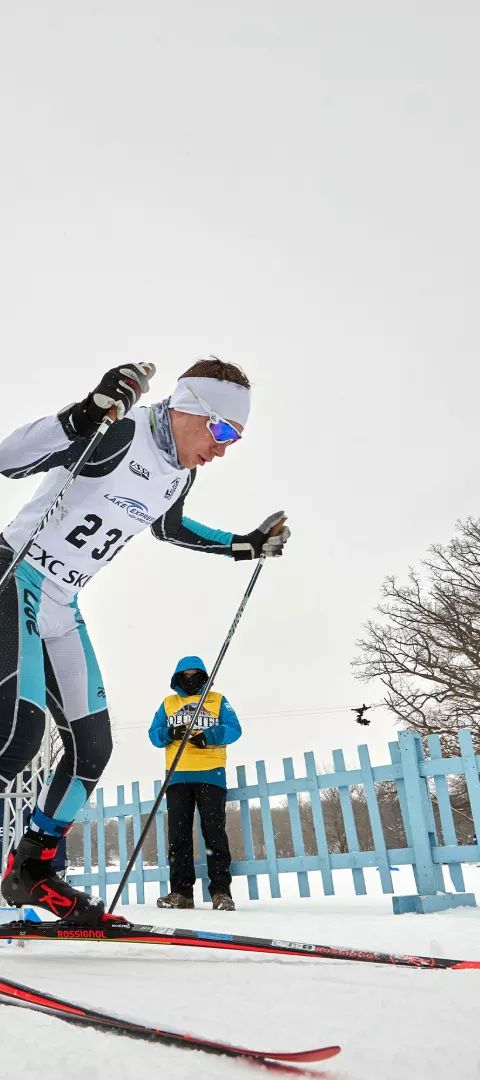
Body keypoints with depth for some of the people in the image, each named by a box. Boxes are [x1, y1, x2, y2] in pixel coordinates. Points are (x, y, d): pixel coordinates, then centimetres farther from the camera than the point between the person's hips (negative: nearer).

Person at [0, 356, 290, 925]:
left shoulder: (179, 475, 5)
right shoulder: (118, 433, -19)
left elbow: (167, 525, 25)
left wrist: (241, 545, 20)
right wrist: (87, 414, -38)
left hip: (62, 605, 8)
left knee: (91, 746, 5)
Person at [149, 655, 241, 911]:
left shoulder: (218, 700, 12)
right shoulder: (168, 703, 19)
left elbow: (233, 729, 1)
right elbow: (154, 734, 10)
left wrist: (207, 736, -17)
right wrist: (170, 733, -13)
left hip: (210, 775, -2)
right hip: (177, 776, 3)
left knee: (214, 831, -6)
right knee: (178, 833, 1)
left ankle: (221, 891, -2)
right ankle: (181, 891, 6)